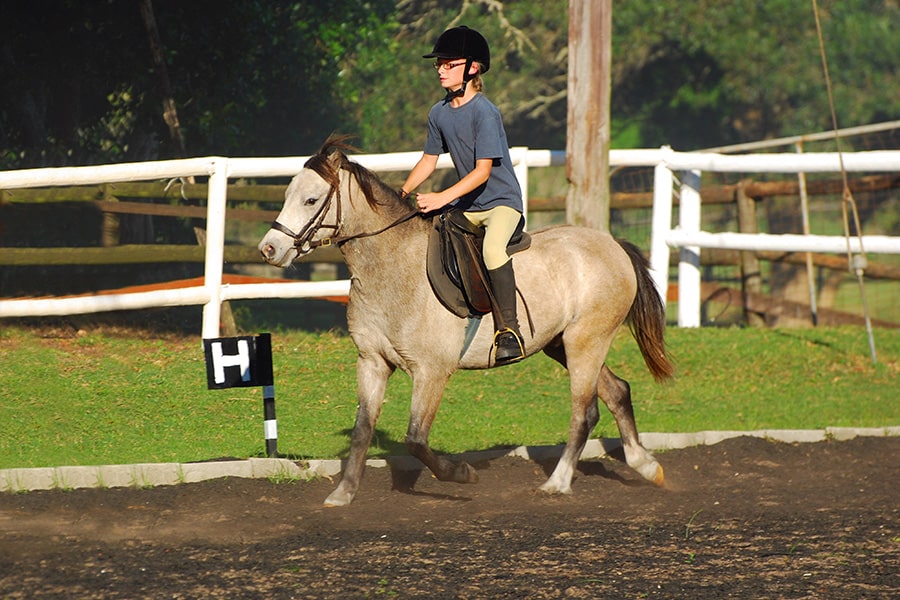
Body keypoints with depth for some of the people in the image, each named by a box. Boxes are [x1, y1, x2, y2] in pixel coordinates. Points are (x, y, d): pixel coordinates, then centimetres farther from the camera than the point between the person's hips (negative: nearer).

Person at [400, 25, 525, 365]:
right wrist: (403, 194, 2)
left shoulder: (485, 113, -18)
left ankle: (508, 328, -29)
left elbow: (482, 171, -22)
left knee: (492, 248, -35)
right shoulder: (439, 114, 5)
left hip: (501, 201, -8)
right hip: (465, 206, 8)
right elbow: (428, 161, 16)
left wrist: (442, 198, -30)